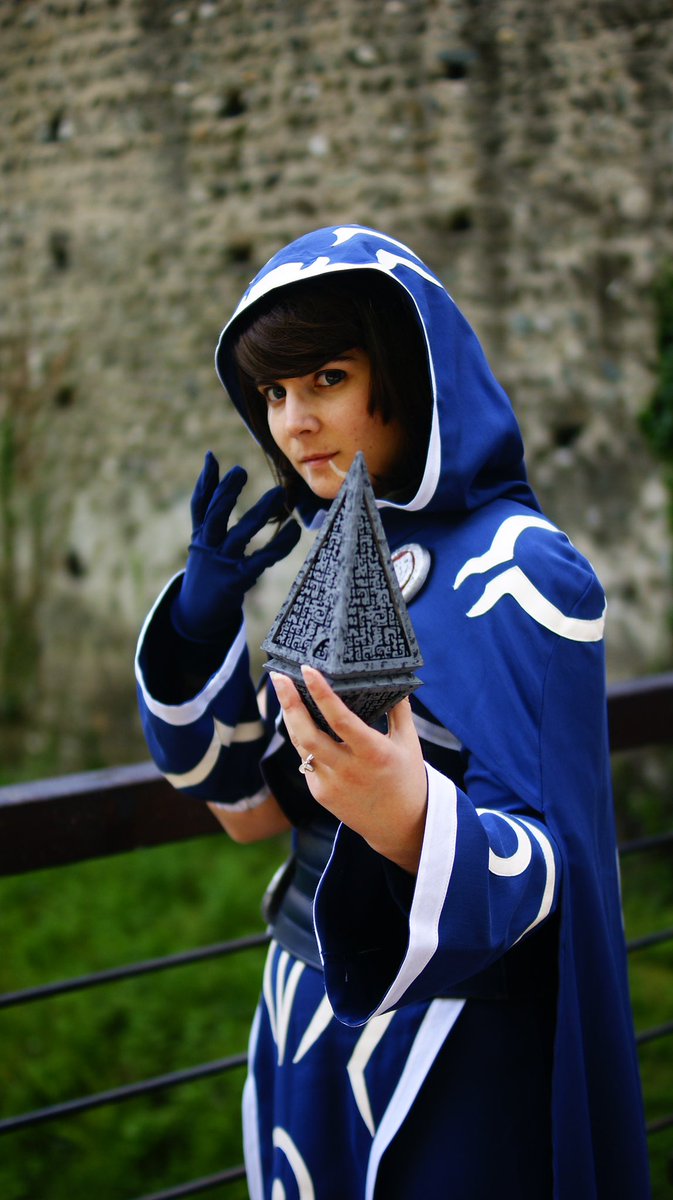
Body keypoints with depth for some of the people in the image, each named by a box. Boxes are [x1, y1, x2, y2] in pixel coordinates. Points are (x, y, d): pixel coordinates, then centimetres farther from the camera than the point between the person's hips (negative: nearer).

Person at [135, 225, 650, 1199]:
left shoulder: (516, 571, -17)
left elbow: (541, 862, -21)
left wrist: (416, 825, -42)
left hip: (450, 1053, -7)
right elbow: (251, 811, 4)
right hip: (312, 1017, 7)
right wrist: (204, 616, -8)